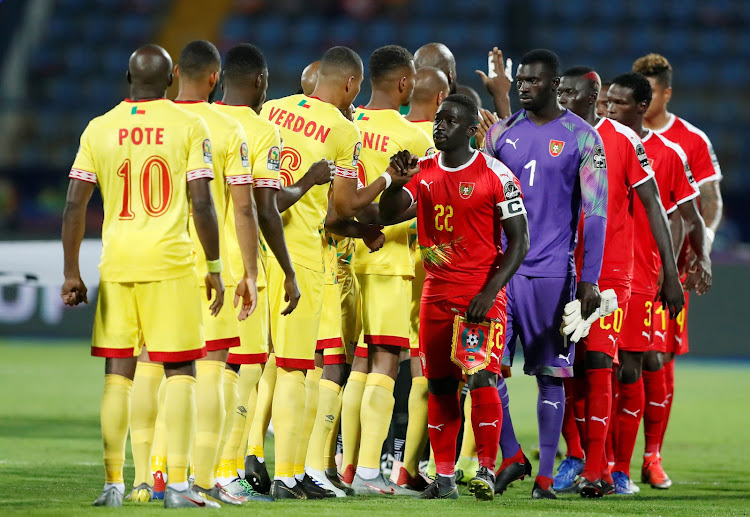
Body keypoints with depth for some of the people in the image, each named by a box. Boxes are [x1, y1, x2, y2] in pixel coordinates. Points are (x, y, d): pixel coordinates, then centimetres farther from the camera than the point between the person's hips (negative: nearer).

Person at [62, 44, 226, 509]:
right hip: (172, 261, -2)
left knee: (118, 374, 8)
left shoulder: (99, 129, 5)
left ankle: (113, 484, 8)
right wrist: (215, 269, 1)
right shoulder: (189, 126, -2)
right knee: (180, 373, 2)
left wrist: (72, 273, 7)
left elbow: (75, 206, 2)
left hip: (117, 262, 3)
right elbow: (202, 205, -7)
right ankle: (178, 484, -5)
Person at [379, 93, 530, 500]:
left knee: (482, 379, -13)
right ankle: (444, 477, 9)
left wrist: (490, 291, -16)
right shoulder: (423, 171, 8)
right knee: (440, 385, 4)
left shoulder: (495, 175, -7)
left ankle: (486, 470, -7)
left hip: (482, 294, -5)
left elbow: (519, 241, -7)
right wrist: (398, 181, -18)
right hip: (437, 294, 5)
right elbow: (384, 215, 1)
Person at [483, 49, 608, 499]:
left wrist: (590, 280, -10)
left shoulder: (581, 138, -2)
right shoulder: (502, 133, 10)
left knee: (550, 374, 1)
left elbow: (595, 211, -4)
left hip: (551, 272, -4)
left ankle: (545, 477, 5)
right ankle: (511, 457, 9)